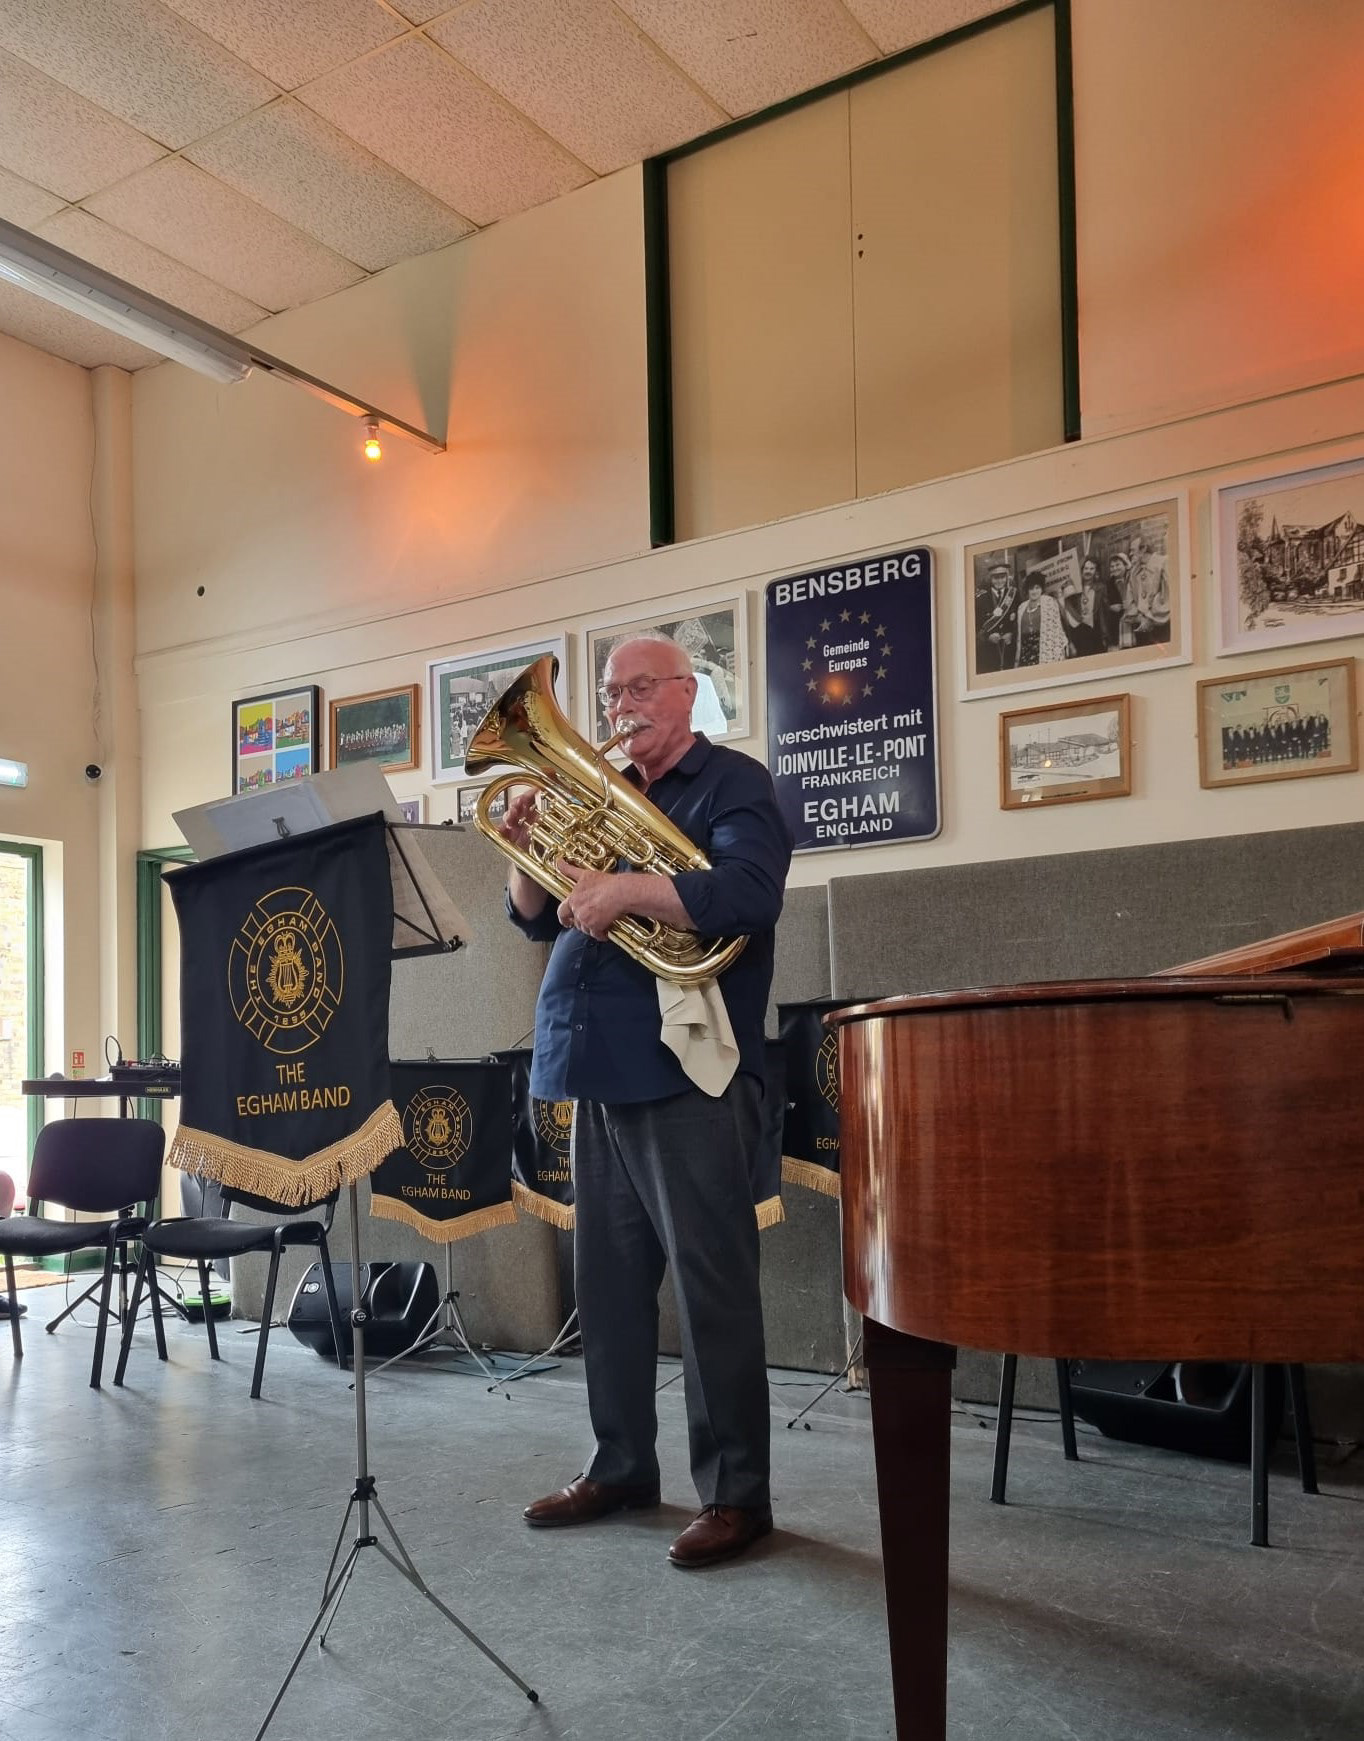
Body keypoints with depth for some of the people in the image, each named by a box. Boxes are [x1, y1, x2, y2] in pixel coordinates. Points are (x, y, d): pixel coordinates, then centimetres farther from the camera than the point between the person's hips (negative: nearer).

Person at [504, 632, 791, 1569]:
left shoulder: (733, 784, -2)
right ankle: (621, 1465, 27)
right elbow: (537, 917, 15)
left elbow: (748, 892, -21)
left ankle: (736, 1493, 9)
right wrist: (525, 847, -3)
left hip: (688, 1072, -7)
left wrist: (626, 888, -30)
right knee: (608, 1281, 14)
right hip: (598, 1070, 8)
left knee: (713, 1285, -2)